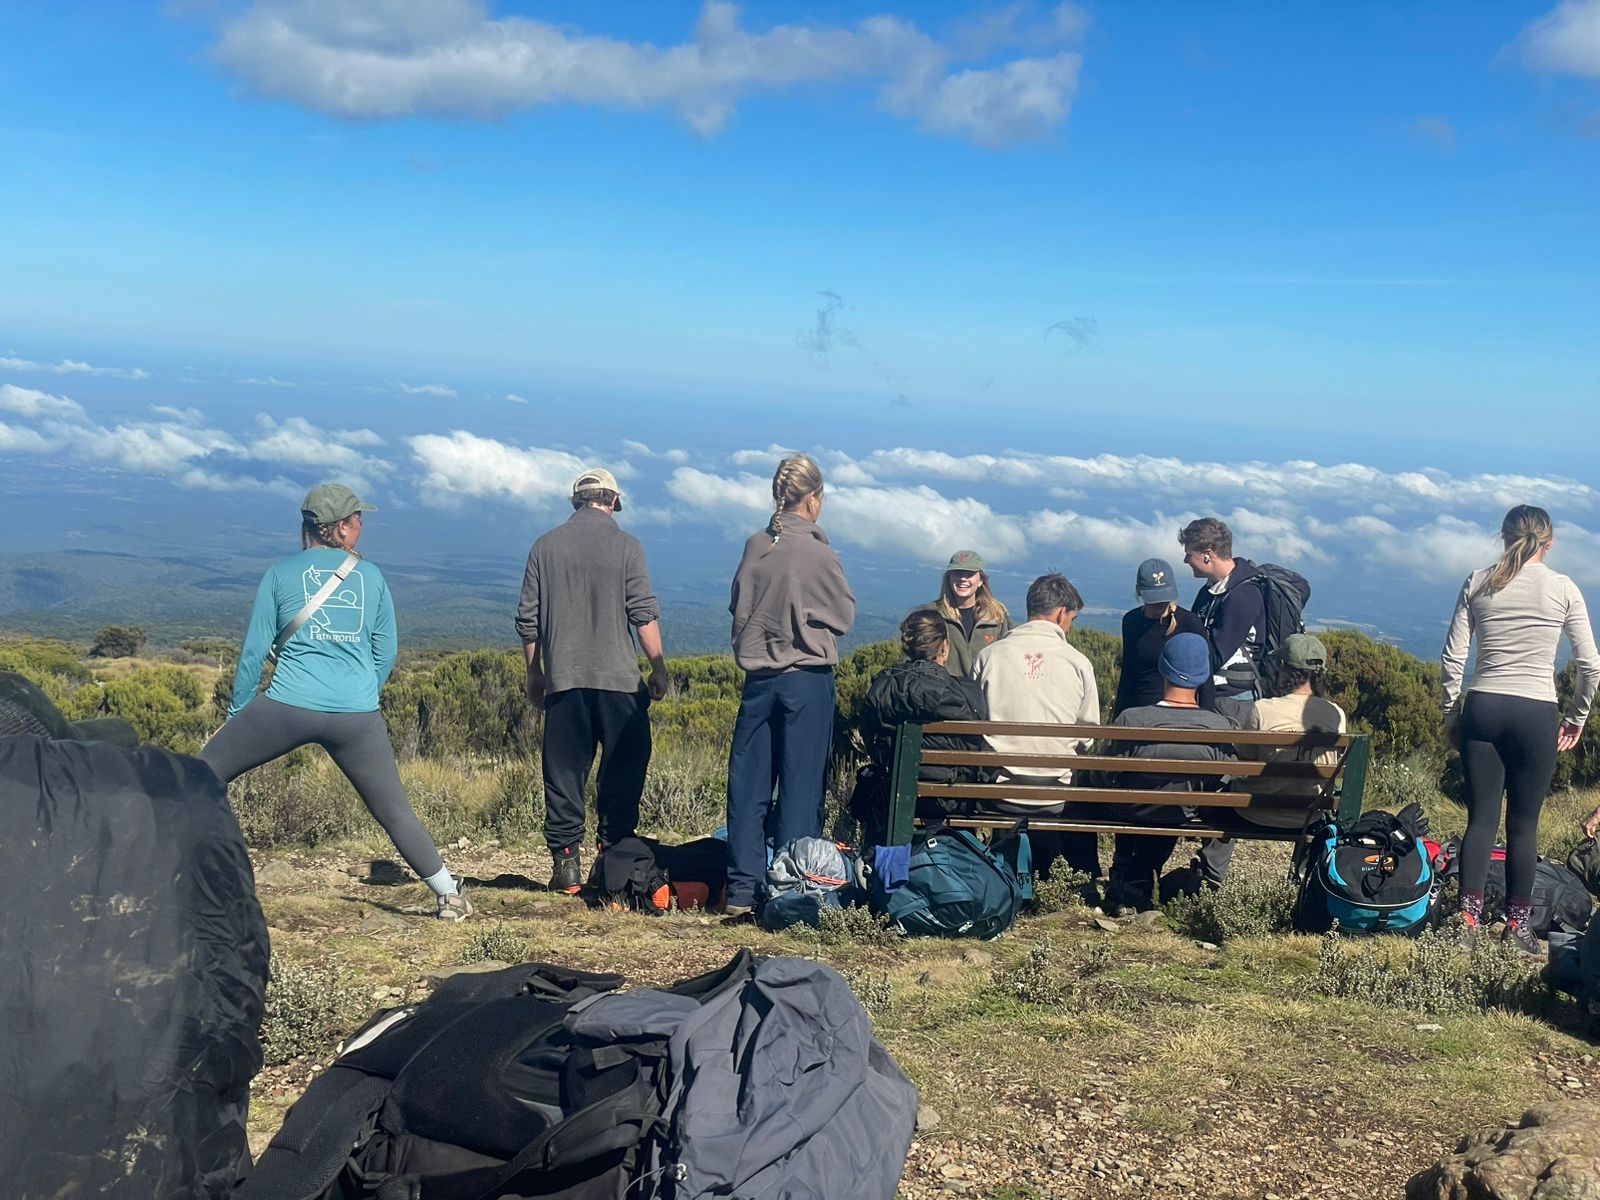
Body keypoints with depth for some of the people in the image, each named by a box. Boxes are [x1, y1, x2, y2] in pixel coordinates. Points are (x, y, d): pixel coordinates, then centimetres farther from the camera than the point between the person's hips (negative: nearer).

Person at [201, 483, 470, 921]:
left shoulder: (281, 572, 6)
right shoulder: (371, 576, 11)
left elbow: (255, 650, 5)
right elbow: (387, 652, 13)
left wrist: (236, 713, 14)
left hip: (288, 707, -2)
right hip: (358, 717, 2)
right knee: (395, 813, 12)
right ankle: (449, 895, 14)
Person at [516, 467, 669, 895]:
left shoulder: (546, 546, 7)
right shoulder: (625, 545, -2)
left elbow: (527, 618, 9)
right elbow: (644, 614, -5)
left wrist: (534, 673, 18)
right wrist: (659, 667, 3)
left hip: (563, 680, 3)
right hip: (619, 680, -2)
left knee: (564, 772, 6)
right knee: (623, 768, 7)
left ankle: (565, 863, 6)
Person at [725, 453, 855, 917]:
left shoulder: (755, 547, 2)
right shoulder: (818, 553, -11)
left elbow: (738, 610, 11)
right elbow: (845, 616, 0)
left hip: (758, 678, 4)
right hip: (807, 679, -4)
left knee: (749, 784, 8)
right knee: (800, 786, 3)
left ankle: (742, 890, 9)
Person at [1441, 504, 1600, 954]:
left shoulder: (1478, 583, 3)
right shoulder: (1564, 590, 0)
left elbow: (1452, 658, 1)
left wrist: (1452, 714, 11)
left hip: (1482, 708, 1)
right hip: (1536, 714, -1)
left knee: (1481, 817, 5)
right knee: (1524, 822, 6)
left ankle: (1468, 918, 1)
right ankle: (1517, 924, 12)